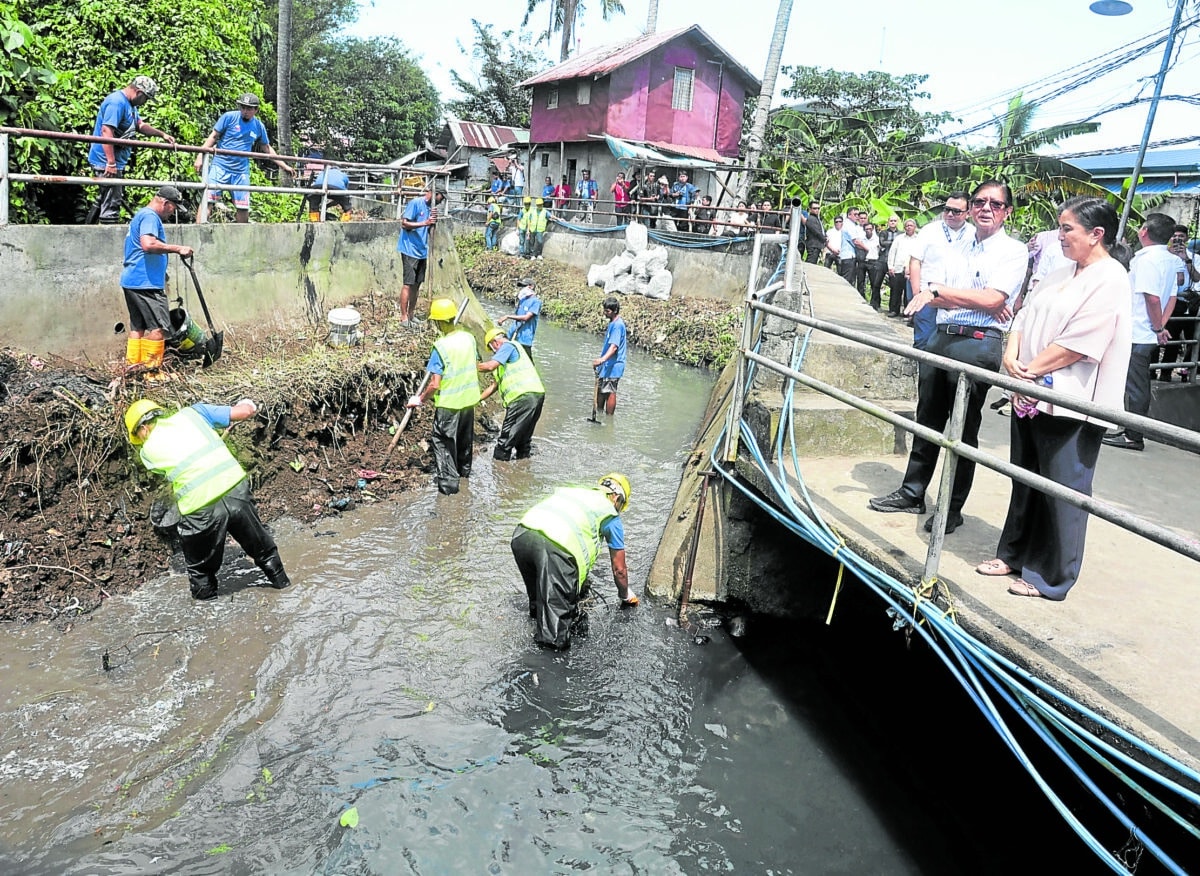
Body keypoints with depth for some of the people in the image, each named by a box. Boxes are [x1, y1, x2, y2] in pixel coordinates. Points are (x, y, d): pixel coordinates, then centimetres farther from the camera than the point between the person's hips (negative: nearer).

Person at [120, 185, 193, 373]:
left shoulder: (141, 215, 25)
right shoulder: (150, 216, -10)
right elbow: (148, 244, -27)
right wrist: (177, 249, -21)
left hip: (131, 281, 11)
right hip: (145, 282, -11)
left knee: (137, 326, 12)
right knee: (160, 327, -10)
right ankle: (151, 370, -11)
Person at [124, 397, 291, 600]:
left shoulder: (148, 450, 11)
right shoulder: (192, 412, 13)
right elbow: (245, 411, 10)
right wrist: (247, 405, 32)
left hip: (201, 509, -3)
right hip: (236, 490, 3)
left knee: (200, 567, 24)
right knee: (260, 544, 28)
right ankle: (279, 580, 44)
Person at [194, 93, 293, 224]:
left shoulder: (259, 126, 7)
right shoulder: (229, 117, -3)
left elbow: (267, 148, 19)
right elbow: (213, 137, 0)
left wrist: (284, 166, 18)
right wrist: (200, 156, -7)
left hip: (241, 170, 3)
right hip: (220, 165, -3)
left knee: (243, 207, 3)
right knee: (207, 198, -10)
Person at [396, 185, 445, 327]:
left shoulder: (431, 207, 12)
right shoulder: (415, 203, -11)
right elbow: (404, 224, -16)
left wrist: (434, 219, -7)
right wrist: (425, 223, -25)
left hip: (422, 251, 8)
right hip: (410, 250, -8)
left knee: (417, 283, 11)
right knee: (408, 283, -7)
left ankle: (412, 314, 21)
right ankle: (403, 317, -2)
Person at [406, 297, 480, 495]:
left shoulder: (441, 346, -23)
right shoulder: (469, 337, -5)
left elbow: (435, 385, -21)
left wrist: (419, 399, -7)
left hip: (449, 404, -6)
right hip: (469, 399, 6)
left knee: (443, 442, 8)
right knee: (465, 438, 25)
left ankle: (449, 482, 9)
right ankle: (464, 469, 43)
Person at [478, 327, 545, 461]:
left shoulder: (508, 346, 1)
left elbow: (490, 366, -15)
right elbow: (496, 384, 32)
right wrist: (477, 398, 31)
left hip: (524, 396, -10)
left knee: (507, 437, -4)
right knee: (524, 436, 18)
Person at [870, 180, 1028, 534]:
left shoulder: (1013, 251, -1)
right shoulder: (961, 249, 18)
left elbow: (993, 299, -16)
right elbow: (933, 300, 8)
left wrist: (939, 291, -12)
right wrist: (978, 302, -9)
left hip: (978, 343, -6)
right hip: (941, 336, 6)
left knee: (964, 429, 0)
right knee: (927, 419, 11)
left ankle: (953, 509, 11)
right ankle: (912, 493, 22)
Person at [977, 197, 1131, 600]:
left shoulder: (1110, 280, -10)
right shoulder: (1060, 275, 15)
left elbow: (1078, 344, -18)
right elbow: (1025, 317, 11)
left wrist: (1030, 371, -14)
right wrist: (1011, 355, -7)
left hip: (1070, 404, -8)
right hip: (1031, 397, 8)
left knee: (1062, 491, 1)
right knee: (1026, 481, 16)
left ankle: (1051, 576, 12)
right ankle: (1015, 555, 29)